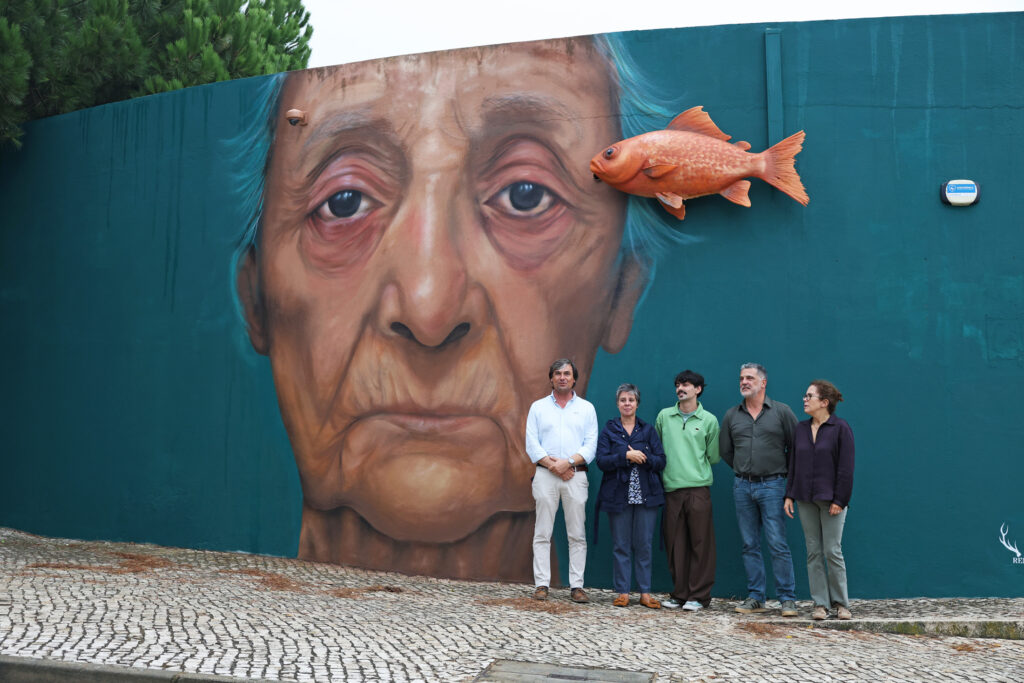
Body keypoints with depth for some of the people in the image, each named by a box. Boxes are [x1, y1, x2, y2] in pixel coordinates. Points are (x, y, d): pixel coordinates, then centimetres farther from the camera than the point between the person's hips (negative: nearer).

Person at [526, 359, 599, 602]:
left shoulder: (586, 408, 11)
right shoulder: (538, 407, 11)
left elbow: (591, 445, 2)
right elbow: (532, 445, 3)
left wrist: (568, 462, -12)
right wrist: (552, 465, -10)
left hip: (576, 475, 0)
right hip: (545, 475, 0)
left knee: (577, 534, 0)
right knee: (542, 533, -1)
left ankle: (576, 586, 5)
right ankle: (541, 585, 4)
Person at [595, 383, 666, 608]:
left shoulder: (648, 430, 10)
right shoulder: (608, 430, 6)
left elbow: (661, 461, 2)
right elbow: (601, 461, -6)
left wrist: (644, 458, -16)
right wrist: (626, 456, -18)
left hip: (646, 495, 1)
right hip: (618, 495, -1)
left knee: (644, 545, 3)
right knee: (620, 545, 2)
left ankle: (645, 592, 11)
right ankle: (622, 591, 11)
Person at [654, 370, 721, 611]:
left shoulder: (709, 420, 4)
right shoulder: (664, 416, 10)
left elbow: (714, 457, 8)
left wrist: (695, 467, 7)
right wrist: (668, 467, 12)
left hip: (698, 488, -2)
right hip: (671, 489, 3)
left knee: (700, 543, -1)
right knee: (674, 544, 5)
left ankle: (698, 595, 7)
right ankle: (679, 593, 15)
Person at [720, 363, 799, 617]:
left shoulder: (781, 412, 0)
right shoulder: (732, 415, 9)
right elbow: (725, 451, 18)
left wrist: (783, 471, 8)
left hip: (772, 485, -3)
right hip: (742, 487, 4)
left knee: (778, 544, -6)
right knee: (750, 545, 7)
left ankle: (788, 598, 3)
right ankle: (755, 598, 14)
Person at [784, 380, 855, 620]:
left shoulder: (840, 428, -5)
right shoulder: (801, 429, 11)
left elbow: (846, 467, -8)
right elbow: (793, 463, 13)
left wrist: (839, 499, -13)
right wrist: (789, 495, 7)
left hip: (831, 499, -5)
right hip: (805, 499, 5)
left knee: (832, 551, -2)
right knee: (813, 552, 6)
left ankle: (840, 602, 12)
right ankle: (820, 603, 12)